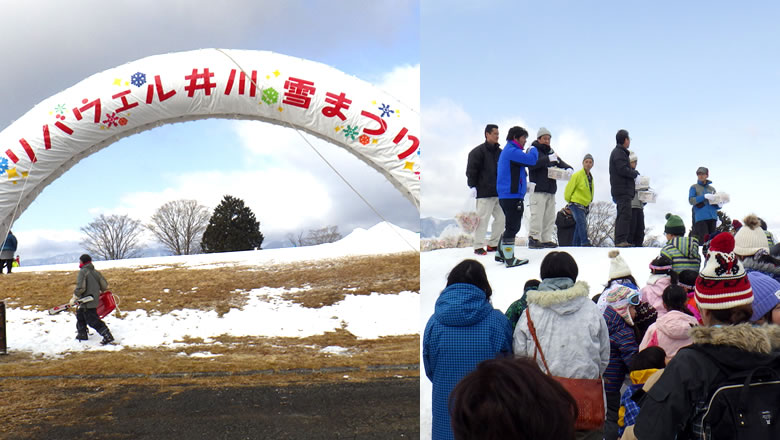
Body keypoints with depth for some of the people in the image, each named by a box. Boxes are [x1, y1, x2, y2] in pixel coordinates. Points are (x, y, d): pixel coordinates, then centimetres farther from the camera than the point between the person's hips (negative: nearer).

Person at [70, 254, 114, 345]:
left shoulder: (82, 272, -12)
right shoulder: (95, 272, 9)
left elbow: (80, 287, -21)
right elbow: (105, 285, 8)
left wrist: (74, 298, -8)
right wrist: (98, 292, 27)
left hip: (87, 302, -9)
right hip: (95, 299, 9)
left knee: (93, 320, -7)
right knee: (80, 314, 27)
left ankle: (108, 336, -13)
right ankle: (82, 334, 37)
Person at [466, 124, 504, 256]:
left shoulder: (499, 151, 17)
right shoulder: (478, 151, -5)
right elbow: (471, 170, -8)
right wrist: (473, 186, -14)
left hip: (499, 192, 7)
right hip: (484, 192, -7)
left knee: (501, 218, 8)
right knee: (483, 219, -6)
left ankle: (493, 244, 20)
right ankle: (478, 246, 1)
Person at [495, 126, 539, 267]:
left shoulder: (508, 151, 21)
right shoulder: (512, 151, -13)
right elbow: (532, 160, -19)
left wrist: (524, 184, 17)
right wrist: (533, 150, 0)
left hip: (505, 196, 11)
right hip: (512, 196, -11)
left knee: (511, 226, 17)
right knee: (512, 227, -7)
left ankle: (501, 254, 23)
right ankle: (509, 259, -4)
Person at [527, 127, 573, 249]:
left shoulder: (551, 151, 21)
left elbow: (560, 162, 19)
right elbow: (531, 164, -18)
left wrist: (568, 168, -4)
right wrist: (548, 159, -25)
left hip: (551, 190, 8)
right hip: (538, 190, -7)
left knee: (550, 216, 8)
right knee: (537, 215, -12)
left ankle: (546, 239, 13)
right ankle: (533, 238, -7)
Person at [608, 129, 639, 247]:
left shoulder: (619, 152, 22)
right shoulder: (619, 153, -11)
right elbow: (623, 170, -21)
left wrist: (633, 172, 8)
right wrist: (635, 173, -7)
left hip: (623, 189, 11)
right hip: (623, 190, -11)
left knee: (622, 215, 13)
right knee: (625, 214, -14)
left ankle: (619, 241, 16)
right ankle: (621, 240, -18)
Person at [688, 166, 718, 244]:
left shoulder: (712, 189, 19)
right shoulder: (694, 187, 9)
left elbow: (717, 206, 21)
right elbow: (691, 200, -6)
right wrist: (704, 196, -16)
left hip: (712, 217, 4)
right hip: (700, 217, -4)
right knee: (704, 239, -15)